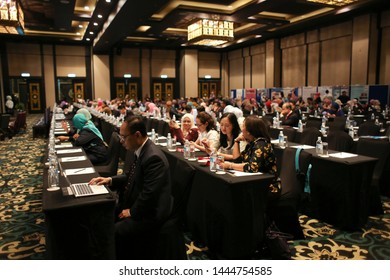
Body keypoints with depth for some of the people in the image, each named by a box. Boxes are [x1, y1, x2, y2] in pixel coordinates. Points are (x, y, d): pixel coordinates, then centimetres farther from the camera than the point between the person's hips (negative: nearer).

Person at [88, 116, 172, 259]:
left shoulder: (154, 157, -27)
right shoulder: (141, 151, 2)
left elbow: (149, 195, -27)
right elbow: (131, 177, 16)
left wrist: (132, 212, -15)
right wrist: (110, 180, 2)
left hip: (150, 212, -10)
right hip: (135, 203, 10)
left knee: (115, 231, -20)